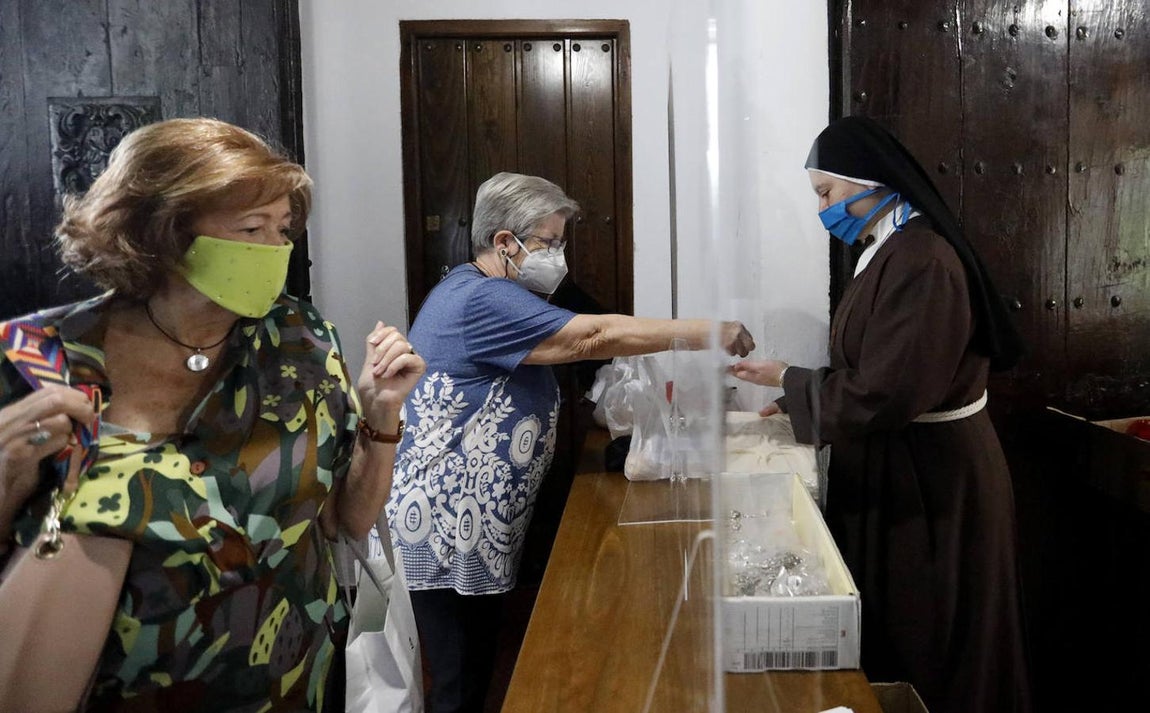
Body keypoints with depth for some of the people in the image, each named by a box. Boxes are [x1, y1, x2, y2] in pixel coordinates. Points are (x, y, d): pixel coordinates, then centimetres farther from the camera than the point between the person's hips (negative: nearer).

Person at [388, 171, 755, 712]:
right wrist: (708, 335, -18)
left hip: (475, 527, 10)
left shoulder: (489, 296, 16)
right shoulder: (481, 301, -19)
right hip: (446, 528, -10)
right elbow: (593, 337, -24)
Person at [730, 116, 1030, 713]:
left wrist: (788, 380, -14)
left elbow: (883, 393, -27)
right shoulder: (887, 252, 9)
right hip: (892, 469, 9)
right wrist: (796, 400, 4)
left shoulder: (921, 261, -23)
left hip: (931, 482, -9)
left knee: (927, 648, 7)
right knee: (891, 634, 21)